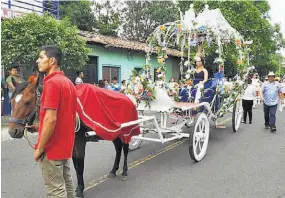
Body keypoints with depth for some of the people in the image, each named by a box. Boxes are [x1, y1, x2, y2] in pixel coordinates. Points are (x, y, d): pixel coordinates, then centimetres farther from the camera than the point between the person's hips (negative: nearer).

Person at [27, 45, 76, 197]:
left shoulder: (51, 83, -18)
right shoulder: (68, 82, 10)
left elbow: (51, 119, -25)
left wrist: (39, 148, -16)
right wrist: (40, 126, 16)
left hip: (52, 147, -9)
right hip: (65, 145, 9)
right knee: (66, 184, 19)